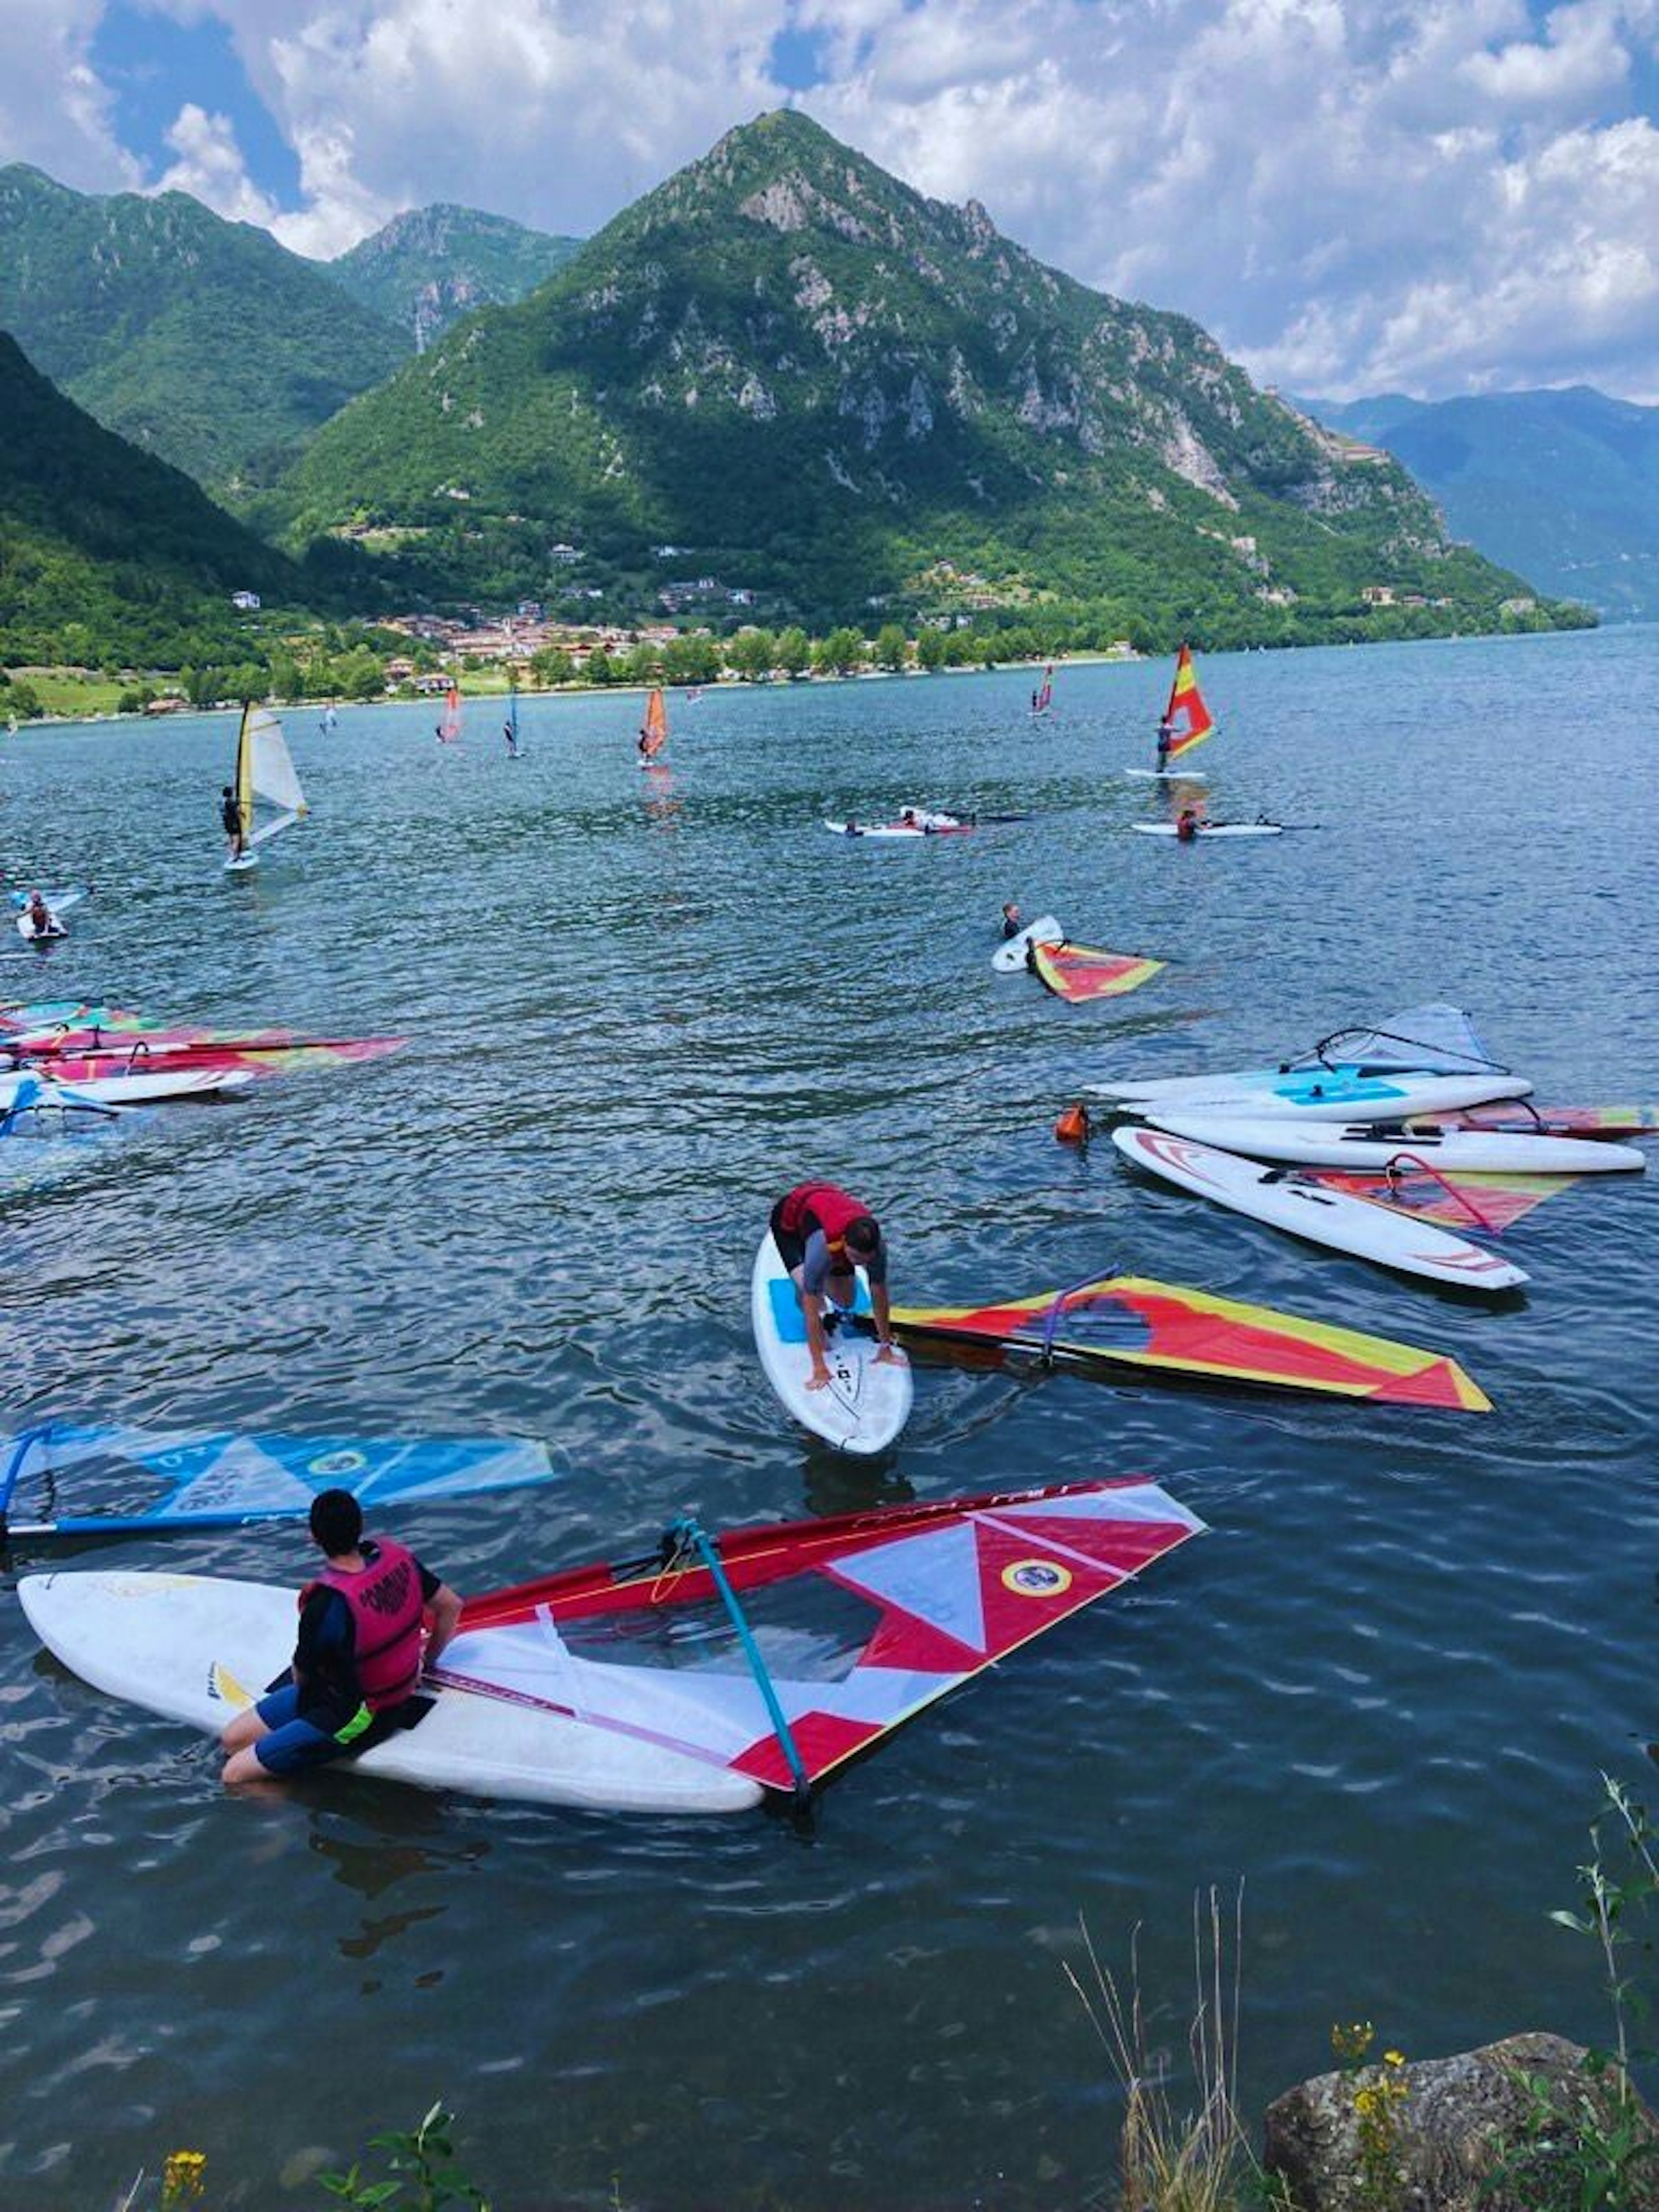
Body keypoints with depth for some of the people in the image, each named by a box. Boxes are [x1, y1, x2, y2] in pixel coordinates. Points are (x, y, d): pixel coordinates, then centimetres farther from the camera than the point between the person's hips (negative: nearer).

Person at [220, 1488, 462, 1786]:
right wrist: (425, 1661, 18)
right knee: (233, 1739, 12)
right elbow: (451, 1606, 3)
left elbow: (300, 1676, -12)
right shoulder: (393, 1554, -11)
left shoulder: (326, 1603, -30)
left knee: (236, 1776, -6)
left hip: (356, 1719, -8)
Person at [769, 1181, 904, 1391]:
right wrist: (820, 1368, -44)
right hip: (789, 1219, -4)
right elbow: (811, 1309, -43)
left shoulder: (876, 1244, -34)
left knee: (846, 1302, 0)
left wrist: (886, 1347, -16)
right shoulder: (824, 1246, -46)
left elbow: (879, 1295, -21)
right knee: (806, 1285, -30)